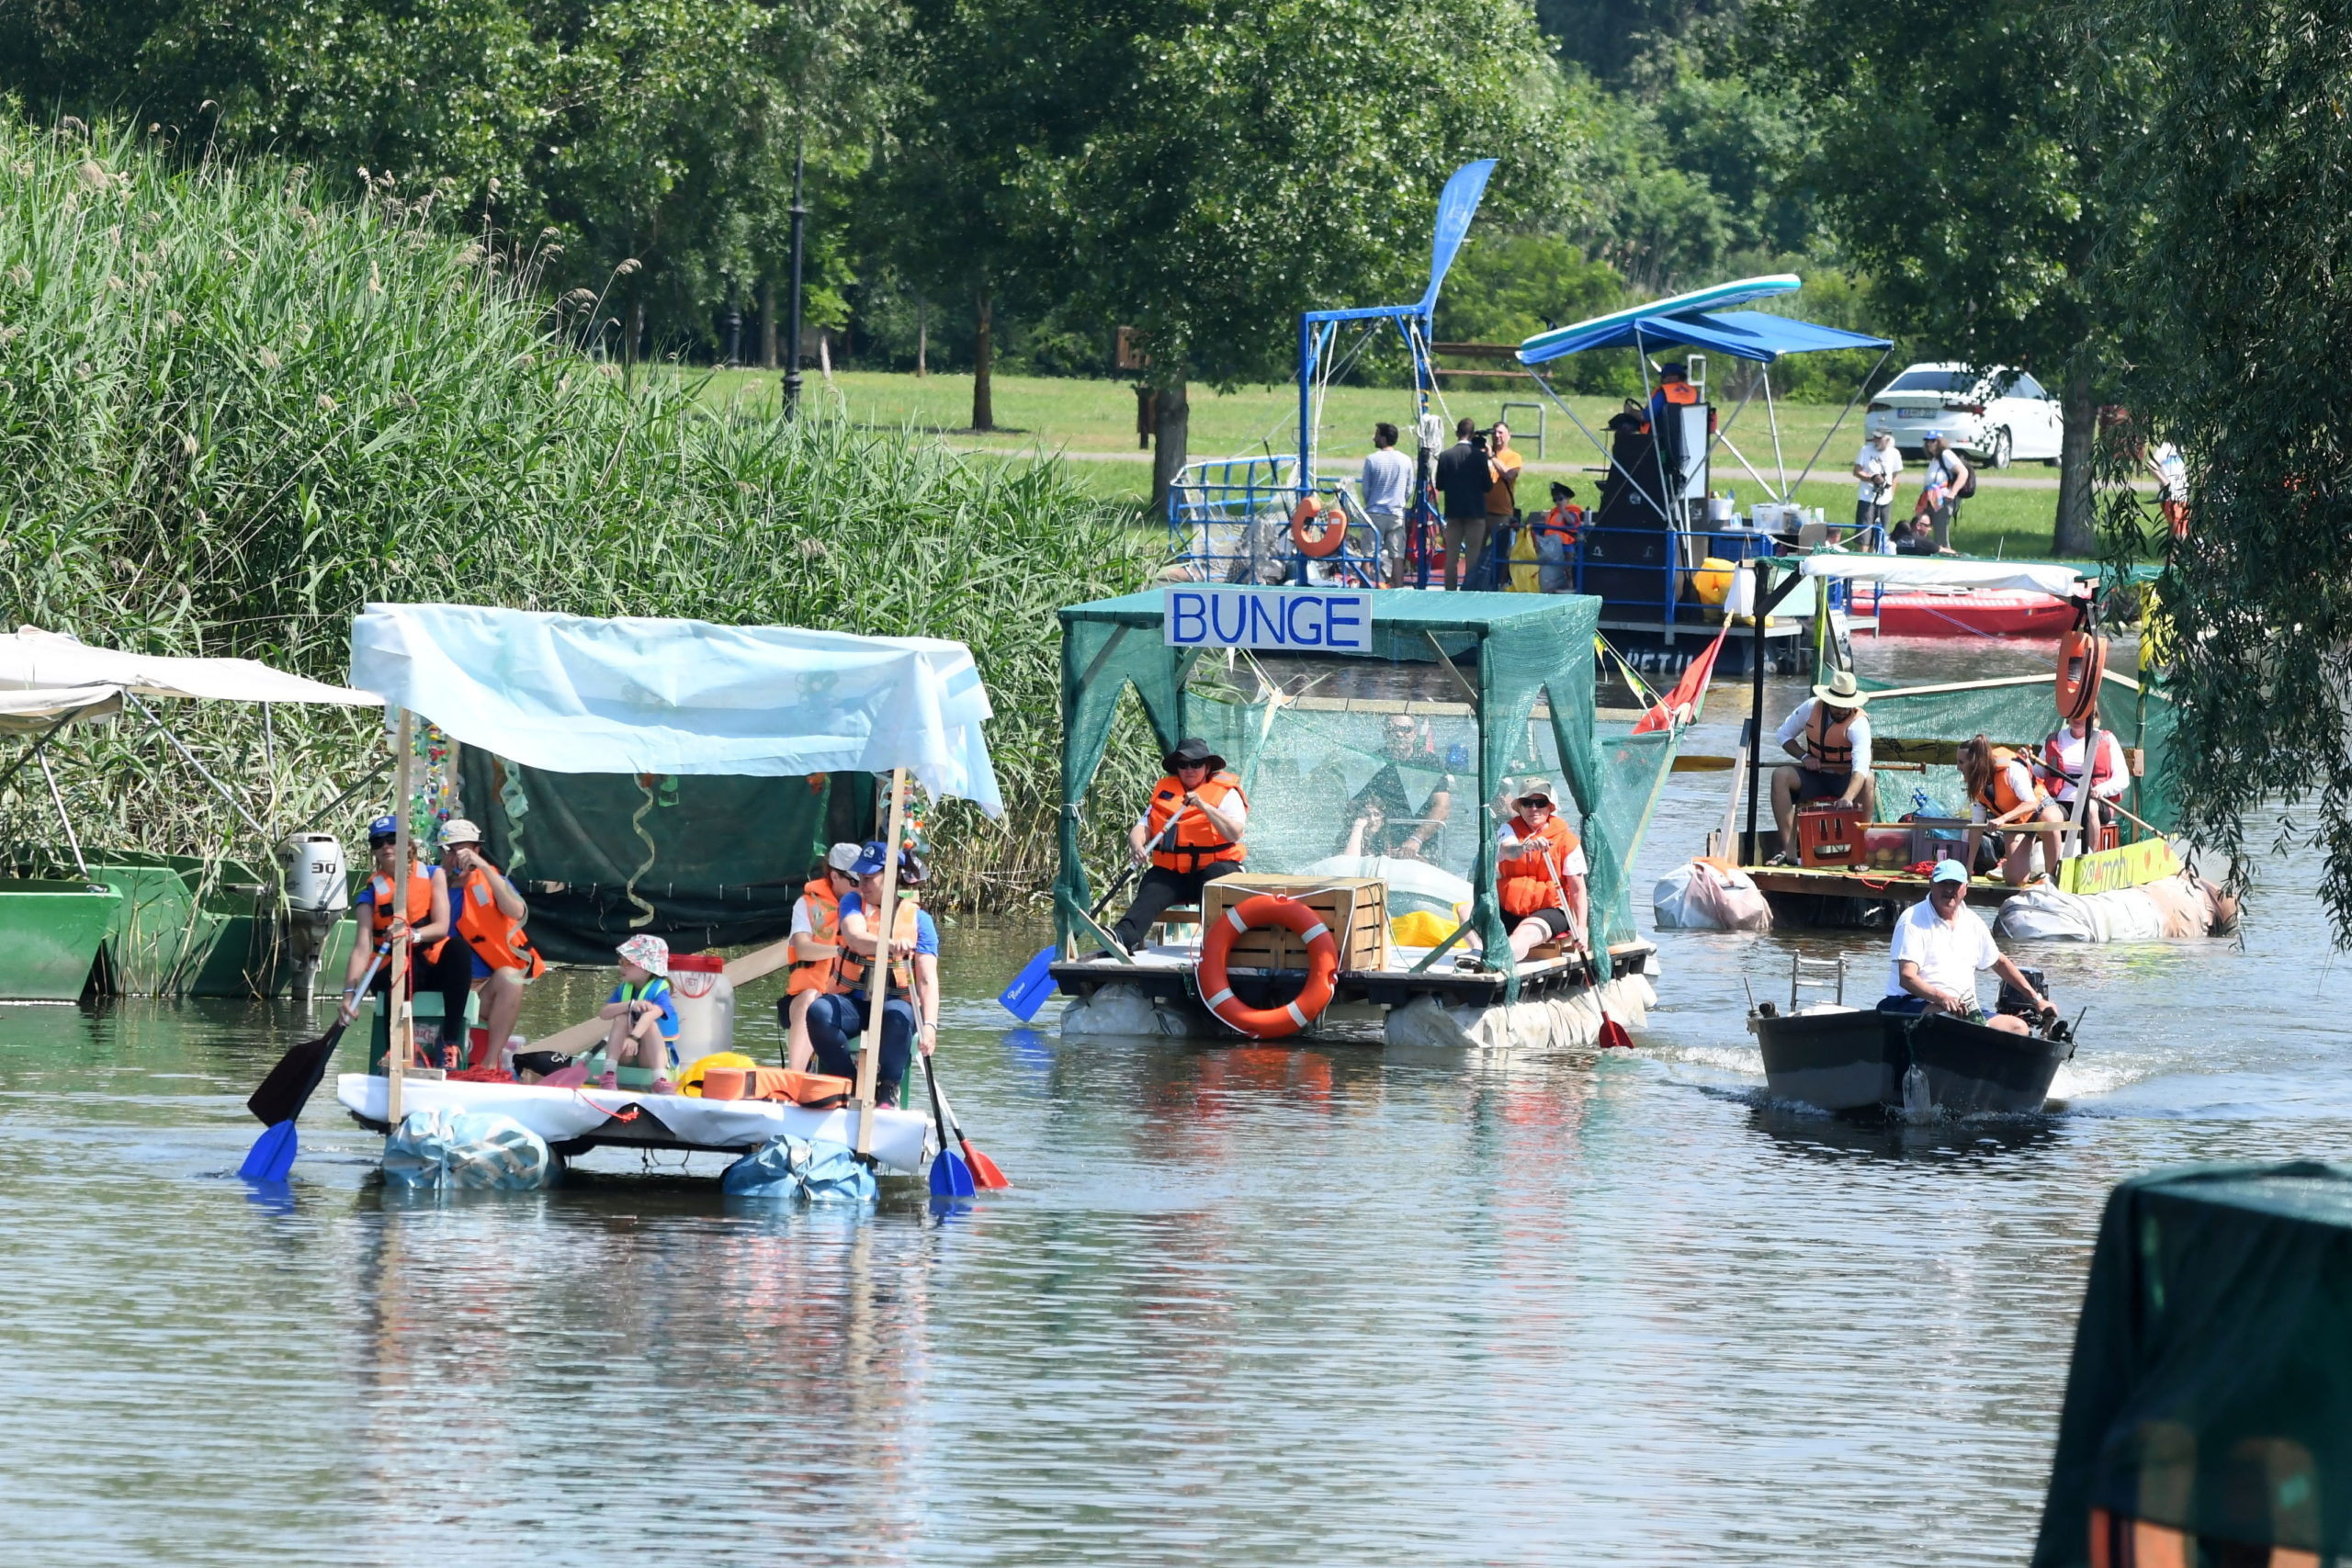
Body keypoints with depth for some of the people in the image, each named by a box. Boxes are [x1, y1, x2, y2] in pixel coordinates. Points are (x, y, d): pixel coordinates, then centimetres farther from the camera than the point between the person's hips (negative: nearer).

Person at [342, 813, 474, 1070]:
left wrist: (412, 934, -31)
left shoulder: (432, 876, 4)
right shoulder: (372, 892, 0)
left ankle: (451, 1044, -35)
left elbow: (442, 927, -8)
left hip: (434, 966, 2)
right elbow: (362, 947, -12)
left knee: (457, 948, -32)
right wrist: (349, 991, -28)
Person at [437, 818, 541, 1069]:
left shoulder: (490, 880, 3)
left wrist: (484, 868, -23)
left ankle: (490, 1063, -32)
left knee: (509, 978, -34)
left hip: (490, 982, -2)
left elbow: (517, 912, -19)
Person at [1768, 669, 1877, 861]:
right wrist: (1803, 757, -13)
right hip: (1815, 776, 3)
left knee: (1868, 780, -37)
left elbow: (1861, 766, -38)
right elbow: (1784, 734, 6)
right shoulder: (1811, 707, -9)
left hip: (1845, 780, -3)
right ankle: (1788, 851, -30)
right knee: (1780, 775, -26)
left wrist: (1848, 797, -55)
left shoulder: (1858, 723, -23)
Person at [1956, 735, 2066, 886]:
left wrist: (2003, 819, -48)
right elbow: (1976, 825, -3)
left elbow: (2031, 803, -34)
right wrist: (1969, 866, -7)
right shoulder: (1975, 785, -8)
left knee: (2050, 821, -44)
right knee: (2015, 880, -12)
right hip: (2015, 824, 5)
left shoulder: (2011, 769, -28)